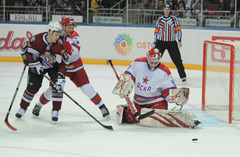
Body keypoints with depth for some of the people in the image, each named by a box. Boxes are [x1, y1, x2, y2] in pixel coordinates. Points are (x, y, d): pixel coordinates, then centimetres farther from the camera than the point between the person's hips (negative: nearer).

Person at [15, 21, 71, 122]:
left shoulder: (59, 45, -26)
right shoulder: (37, 39, -27)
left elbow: (63, 63, -24)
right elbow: (25, 50, -15)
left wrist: (61, 77, -35)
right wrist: (34, 64, -21)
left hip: (53, 66, 1)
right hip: (37, 65, 0)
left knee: (57, 85, -18)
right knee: (33, 86, -3)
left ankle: (55, 111, -7)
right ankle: (23, 108, 19)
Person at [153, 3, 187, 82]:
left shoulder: (173, 19, 2)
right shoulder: (159, 19, 6)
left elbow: (178, 29, 2)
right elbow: (156, 31, 11)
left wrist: (179, 40, -5)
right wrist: (155, 43, 9)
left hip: (172, 43, -1)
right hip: (161, 42, 1)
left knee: (177, 59, 0)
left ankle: (183, 76, 6)